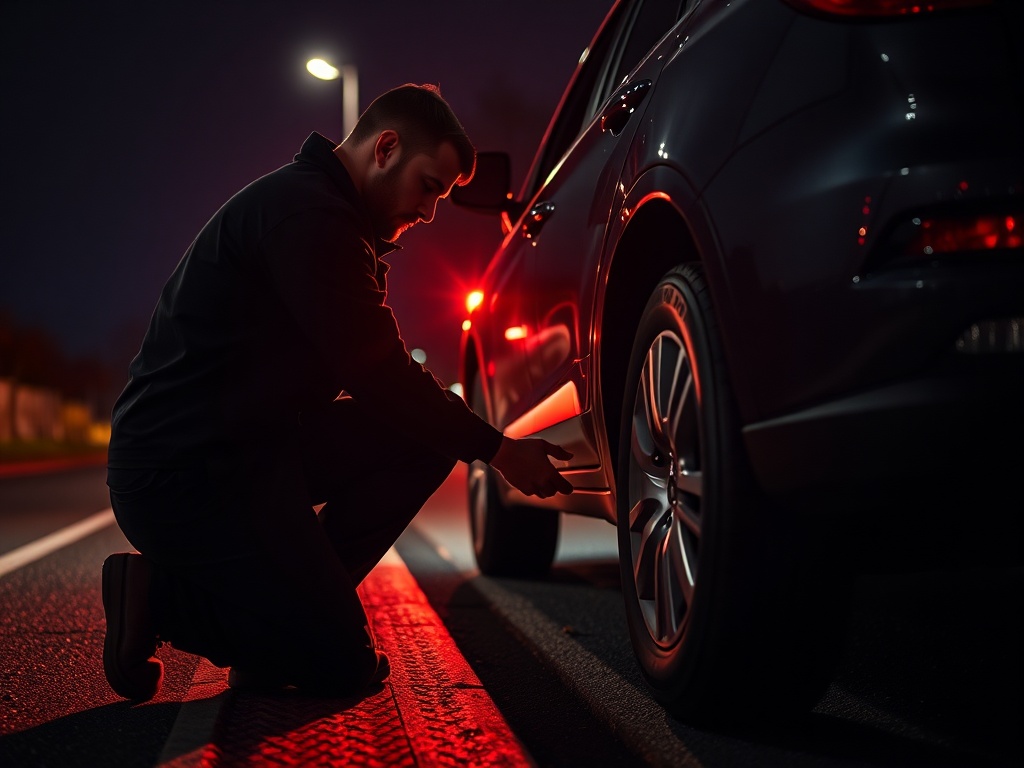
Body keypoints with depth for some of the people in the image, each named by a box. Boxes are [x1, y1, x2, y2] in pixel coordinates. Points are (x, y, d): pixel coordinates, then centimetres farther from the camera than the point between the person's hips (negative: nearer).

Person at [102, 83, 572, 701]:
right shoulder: (306, 212, -17)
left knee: (426, 436, 4)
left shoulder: (321, 210, 17)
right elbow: (376, 376, -18)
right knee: (341, 667, -8)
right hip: (187, 475, -11)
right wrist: (496, 448, -8)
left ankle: (281, 602, 4)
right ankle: (162, 596, 0)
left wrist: (477, 435, 5)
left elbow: (373, 372, 17)